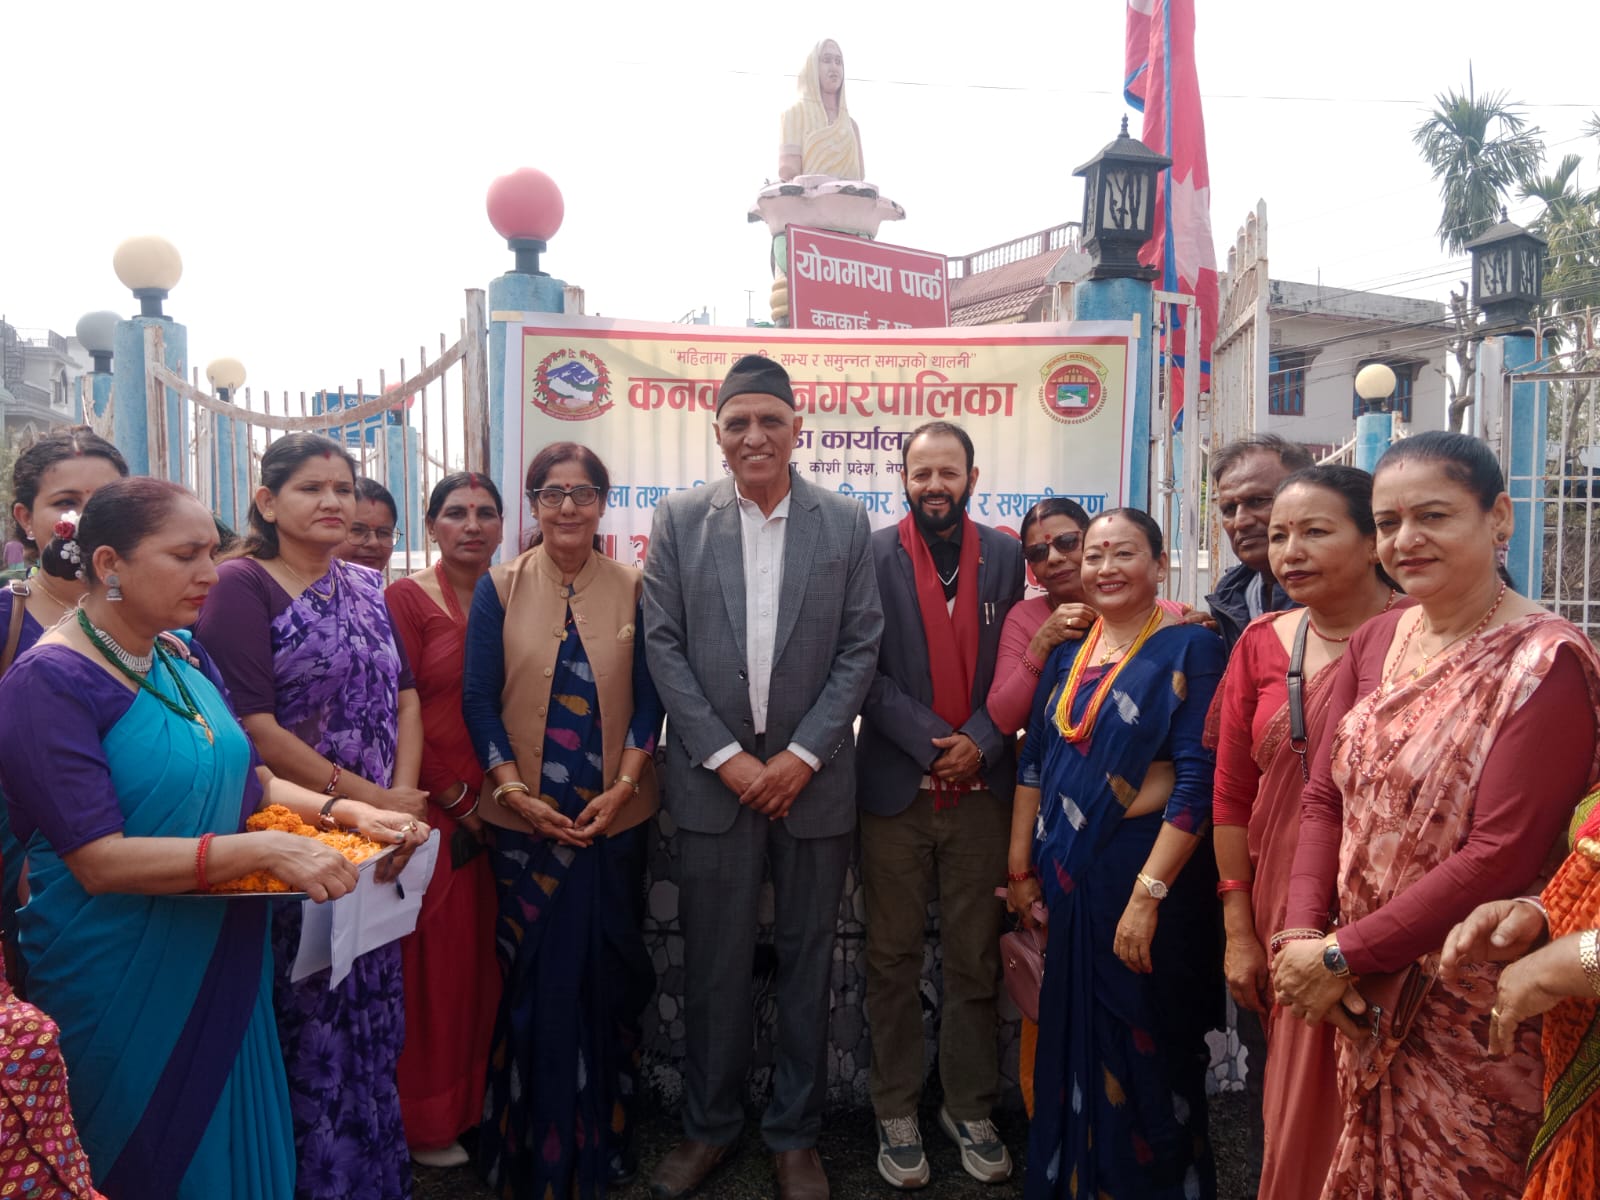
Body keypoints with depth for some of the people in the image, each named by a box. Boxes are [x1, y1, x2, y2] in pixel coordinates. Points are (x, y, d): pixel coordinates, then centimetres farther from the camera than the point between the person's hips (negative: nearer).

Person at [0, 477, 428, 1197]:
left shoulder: (184, 659, 3)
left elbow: (242, 780, 10)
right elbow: (99, 860, -25)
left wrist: (342, 811, -6)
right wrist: (265, 849, -32)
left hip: (225, 963, 7)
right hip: (123, 985, -6)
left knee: (237, 1139, 20)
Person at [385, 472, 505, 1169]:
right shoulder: (406, 599, -8)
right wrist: (456, 799, -10)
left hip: (498, 811, 5)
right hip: (431, 812, -5)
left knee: (484, 959, 14)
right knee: (433, 961, 4)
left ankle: (476, 1099, 34)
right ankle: (426, 1119, 24)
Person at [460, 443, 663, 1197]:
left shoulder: (633, 589, 0)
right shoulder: (499, 589, 0)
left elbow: (650, 697, -1)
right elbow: (478, 700, -2)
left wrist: (623, 787, -12)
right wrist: (517, 791, -12)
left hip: (616, 817, 1)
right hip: (524, 818, 0)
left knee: (607, 975, 10)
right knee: (533, 979, 7)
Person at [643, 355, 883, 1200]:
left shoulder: (845, 523, 2)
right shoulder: (679, 519, 1)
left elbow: (860, 649, -1)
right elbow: (663, 646, -2)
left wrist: (801, 755, -10)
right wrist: (726, 756, -9)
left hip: (812, 776, 0)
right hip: (713, 774, 0)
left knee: (806, 959, 11)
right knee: (713, 962, 10)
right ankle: (709, 1125, 30)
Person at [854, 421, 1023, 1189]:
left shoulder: (1007, 556, 5)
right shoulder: (871, 556, -1)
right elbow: (864, 669, -6)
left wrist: (981, 743, -11)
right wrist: (932, 743, -14)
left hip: (982, 787, 2)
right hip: (895, 785, -1)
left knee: (975, 960, 9)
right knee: (893, 959, 8)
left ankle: (970, 1109, 25)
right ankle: (896, 1112, 23)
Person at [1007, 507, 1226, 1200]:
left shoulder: (1189, 649, -9)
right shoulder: (1067, 653, 8)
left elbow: (1196, 781, -16)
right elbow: (1034, 760, 11)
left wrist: (1147, 894, -20)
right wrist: (1020, 870, 9)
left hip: (1144, 883, -5)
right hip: (1063, 883, 5)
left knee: (1141, 1058, 9)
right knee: (1068, 1044, 16)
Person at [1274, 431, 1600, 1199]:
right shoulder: (1375, 642, 3)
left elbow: (1502, 855, -21)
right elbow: (1324, 797, 2)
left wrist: (1341, 955, -17)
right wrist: (1302, 934, -12)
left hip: (1475, 1014, -5)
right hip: (1368, 1000, 6)